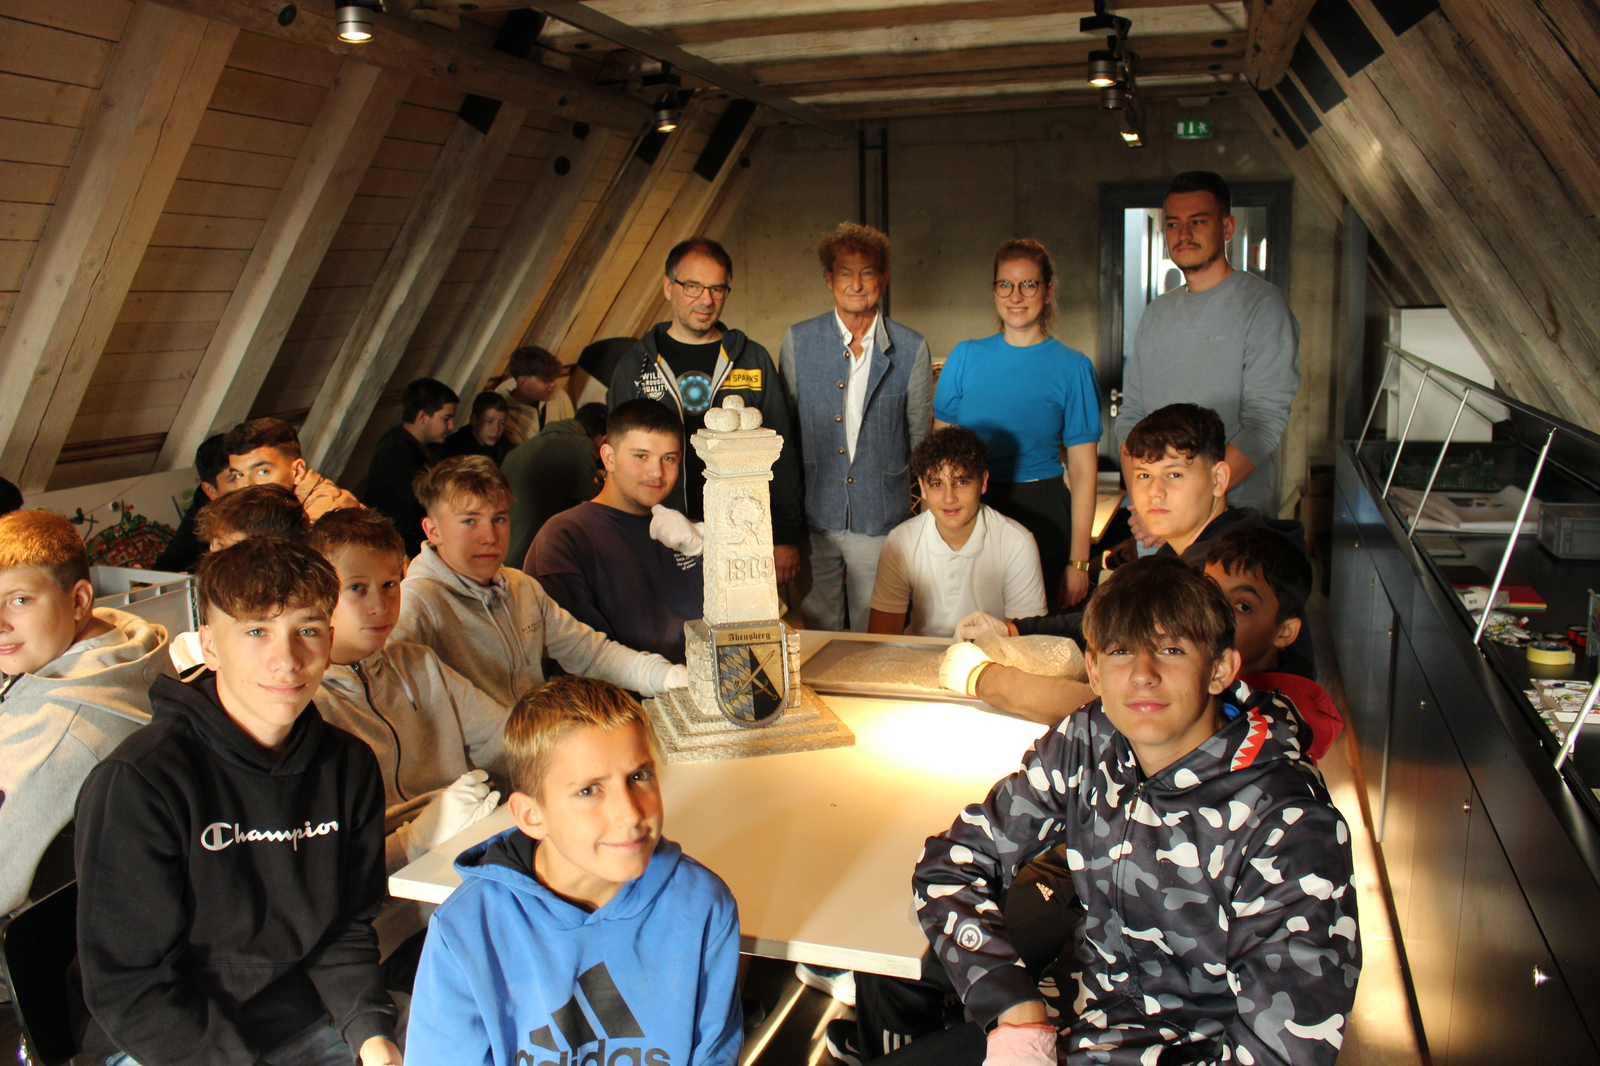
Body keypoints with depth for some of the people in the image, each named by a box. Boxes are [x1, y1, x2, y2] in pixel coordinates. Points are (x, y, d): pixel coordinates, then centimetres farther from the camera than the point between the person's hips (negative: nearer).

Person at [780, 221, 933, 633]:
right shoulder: (798, 341, 3)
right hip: (813, 517, 1)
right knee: (815, 634, 10)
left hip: (881, 519, -1)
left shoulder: (911, 349, 1)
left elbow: (921, 437, 8)